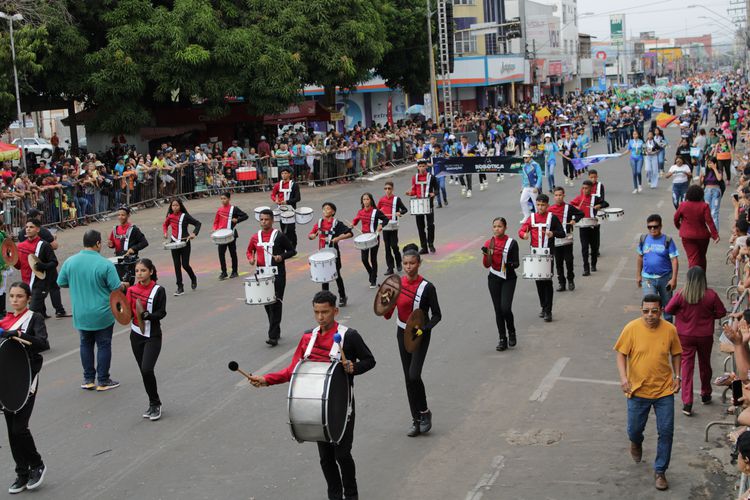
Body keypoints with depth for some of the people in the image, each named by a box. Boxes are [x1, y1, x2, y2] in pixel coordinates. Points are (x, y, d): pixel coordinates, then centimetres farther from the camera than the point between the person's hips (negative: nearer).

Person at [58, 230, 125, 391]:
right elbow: (116, 288, -14)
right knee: (104, 345, 9)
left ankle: (88, 379, 22)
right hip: (102, 315, -4)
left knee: (86, 344, 18)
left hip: (80, 315, 4)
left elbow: (61, 283, 4)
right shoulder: (105, 264, -18)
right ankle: (103, 381, 14)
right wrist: (123, 285, 8)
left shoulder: (70, 262, -6)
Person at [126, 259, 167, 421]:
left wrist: (148, 315, -27)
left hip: (152, 336, -5)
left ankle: (155, 404, 2)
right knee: (143, 371, 9)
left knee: (147, 369, -16)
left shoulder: (158, 290, -9)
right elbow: (128, 311, 6)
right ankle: (153, 404, 22)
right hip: (136, 335, 5)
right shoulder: (132, 289, 4)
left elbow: (162, 313, -10)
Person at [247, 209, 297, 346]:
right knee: (267, 304, 11)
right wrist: (251, 258, -1)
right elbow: (249, 251, 21)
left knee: (275, 304, -8)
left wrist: (282, 256, -16)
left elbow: (292, 251, 2)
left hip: (277, 274, -5)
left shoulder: (279, 236, -5)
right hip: (262, 274, 5)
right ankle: (276, 331, 26)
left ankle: (273, 336, -10)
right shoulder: (255, 237, 7)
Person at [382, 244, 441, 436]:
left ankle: (425, 412, 8)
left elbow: (437, 315, -10)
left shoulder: (427, 287, -15)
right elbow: (388, 315, 4)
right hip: (402, 333, 5)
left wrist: (424, 328, -24)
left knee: (414, 375, -16)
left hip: (420, 335, -5)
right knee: (408, 377, 8)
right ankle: (416, 420, 18)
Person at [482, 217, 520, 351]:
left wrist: (511, 264, -28)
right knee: (498, 310, 6)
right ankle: (502, 339, 15)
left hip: (508, 279, -3)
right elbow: (486, 265, 4)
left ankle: (511, 332, 11)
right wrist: (486, 254, -14)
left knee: (505, 308, -15)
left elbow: (517, 263, -6)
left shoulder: (511, 243, -6)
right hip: (494, 279, 4)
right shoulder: (489, 243, 4)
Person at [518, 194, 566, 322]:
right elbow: (521, 230, 2)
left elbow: (562, 234, -2)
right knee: (538, 281, 11)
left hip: (548, 254, -4)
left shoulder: (552, 218, -3)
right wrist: (524, 235, -21)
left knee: (547, 282, -6)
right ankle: (544, 307, 23)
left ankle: (548, 311, -4)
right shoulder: (532, 217, 6)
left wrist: (553, 233, -23)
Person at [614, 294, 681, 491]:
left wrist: (677, 376, -3)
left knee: (666, 431, 1)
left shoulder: (670, 329, -8)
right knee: (634, 429, 13)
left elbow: (676, 354, 7)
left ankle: (660, 471, 17)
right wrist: (623, 377, -20)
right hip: (638, 390, -1)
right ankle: (636, 443, 51)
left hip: (664, 390, 1)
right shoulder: (631, 328, -13)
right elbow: (621, 354, -7)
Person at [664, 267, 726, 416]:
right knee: (705, 364, 21)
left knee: (687, 366, 4)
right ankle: (706, 395, 40)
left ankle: (687, 403, -4)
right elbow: (721, 312, -5)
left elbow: (668, 310, -7)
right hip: (705, 336, 1)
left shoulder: (681, 295, -17)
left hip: (685, 336, -1)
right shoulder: (711, 295, -15)